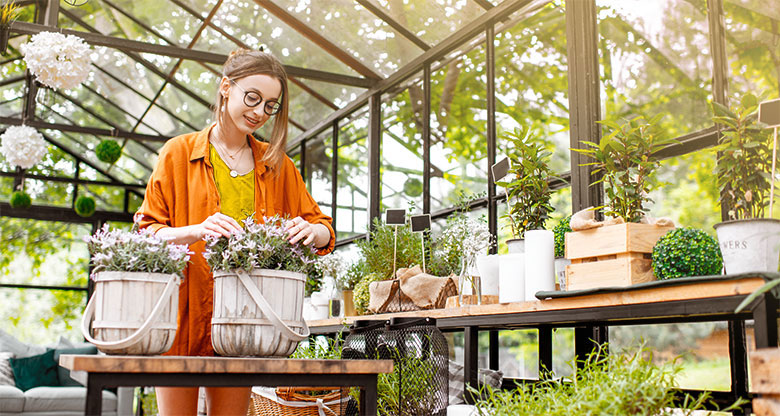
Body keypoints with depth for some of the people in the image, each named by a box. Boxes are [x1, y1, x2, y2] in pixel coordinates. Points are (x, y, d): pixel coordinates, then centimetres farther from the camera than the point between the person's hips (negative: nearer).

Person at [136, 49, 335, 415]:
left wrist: (310, 231, -13)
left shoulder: (276, 164, 14)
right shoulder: (179, 153, 4)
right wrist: (195, 231, -22)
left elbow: (324, 231, 11)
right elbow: (147, 233, -2)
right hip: (183, 316, -2)